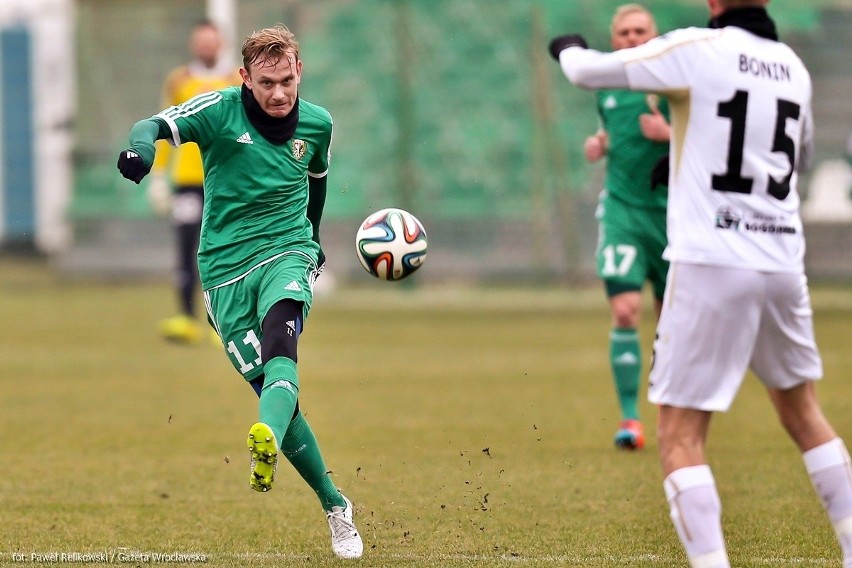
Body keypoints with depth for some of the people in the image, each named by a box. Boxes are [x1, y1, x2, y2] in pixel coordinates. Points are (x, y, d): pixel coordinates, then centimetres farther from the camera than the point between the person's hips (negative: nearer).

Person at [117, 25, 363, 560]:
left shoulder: (316, 123, 5)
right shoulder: (221, 110, -7)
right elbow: (159, 123, -24)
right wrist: (142, 142, -48)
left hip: (287, 253, 0)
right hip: (226, 269, 0)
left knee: (279, 343, -32)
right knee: (272, 388, -3)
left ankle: (267, 440, -60)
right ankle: (336, 506, 11)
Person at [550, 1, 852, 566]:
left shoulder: (697, 49, -8)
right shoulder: (793, 66, 10)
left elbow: (588, 72, 1)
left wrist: (569, 48, 23)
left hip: (712, 264, -6)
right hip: (783, 261, 6)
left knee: (679, 436, -3)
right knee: (802, 408, 24)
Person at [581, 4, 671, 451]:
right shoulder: (606, 87, 10)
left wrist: (670, 134, -21)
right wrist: (599, 145, 8)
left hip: (669, 208, -1)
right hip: (621, 208, 2)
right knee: (625, 310, -15)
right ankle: (629, 417, -10)